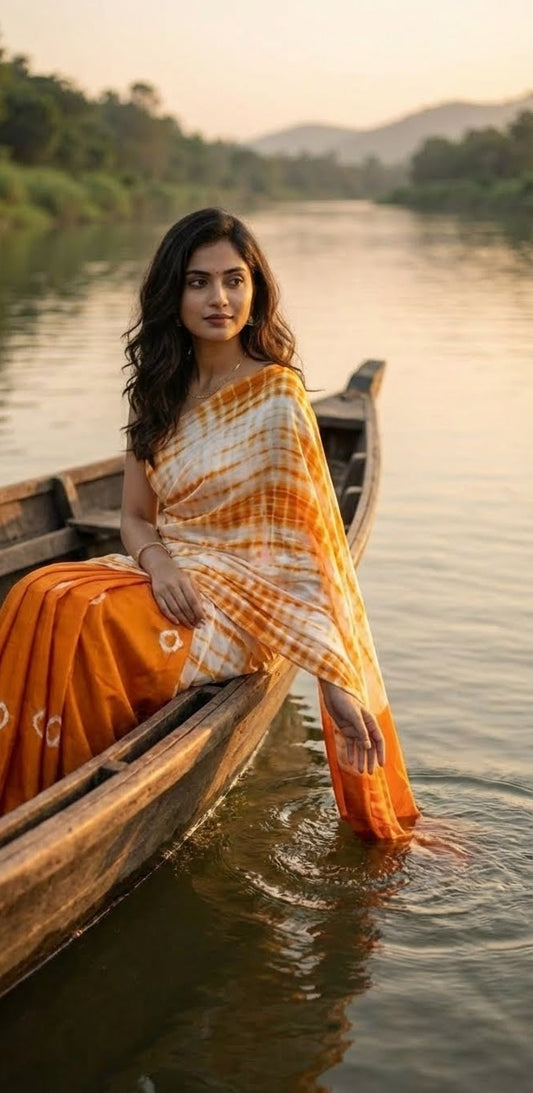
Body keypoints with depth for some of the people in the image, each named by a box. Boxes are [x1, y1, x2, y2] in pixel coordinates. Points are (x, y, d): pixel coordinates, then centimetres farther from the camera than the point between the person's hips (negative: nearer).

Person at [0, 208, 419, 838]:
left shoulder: (275, 396, -9)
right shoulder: (159, 393, 9)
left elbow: (302, 539, -12)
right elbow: (135, 516, 12)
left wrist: (336, 678, -17)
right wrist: (158, 562, -13)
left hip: (239, 604, -5)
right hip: (171, 583, 6)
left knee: (76, 620, -29)